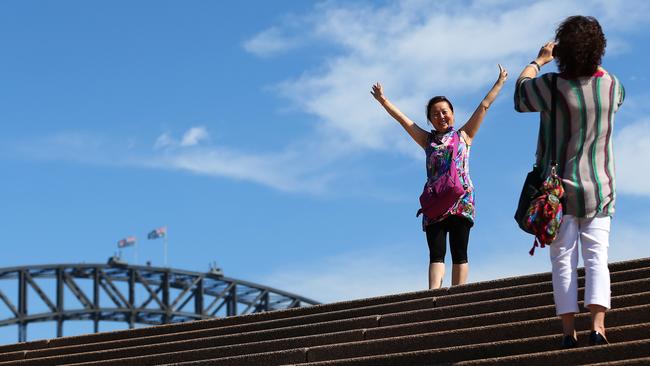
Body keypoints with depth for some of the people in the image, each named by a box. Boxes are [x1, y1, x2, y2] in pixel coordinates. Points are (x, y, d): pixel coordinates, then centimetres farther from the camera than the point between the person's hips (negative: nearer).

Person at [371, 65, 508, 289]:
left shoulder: (464, 135, 15)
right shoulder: (428, 140, 20)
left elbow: (484, 106, 15)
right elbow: (402, 118, 21)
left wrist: (500, 82, 15)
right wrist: (383, 101, 20)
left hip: (461, 200, -2)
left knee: (459, 253, -5)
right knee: (436, 253, -8)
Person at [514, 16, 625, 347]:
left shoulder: (552, 86, -14)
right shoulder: (610, 85, -4)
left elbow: (520, 91, 8)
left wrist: (539, 60, 21)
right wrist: (591, 59, 29)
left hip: (560, 188, -2)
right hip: (599, 189, 2)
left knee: (564, 260, 2)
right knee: (596, 257, -2)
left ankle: (568, 329, -5)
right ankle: (598, 325, -17)